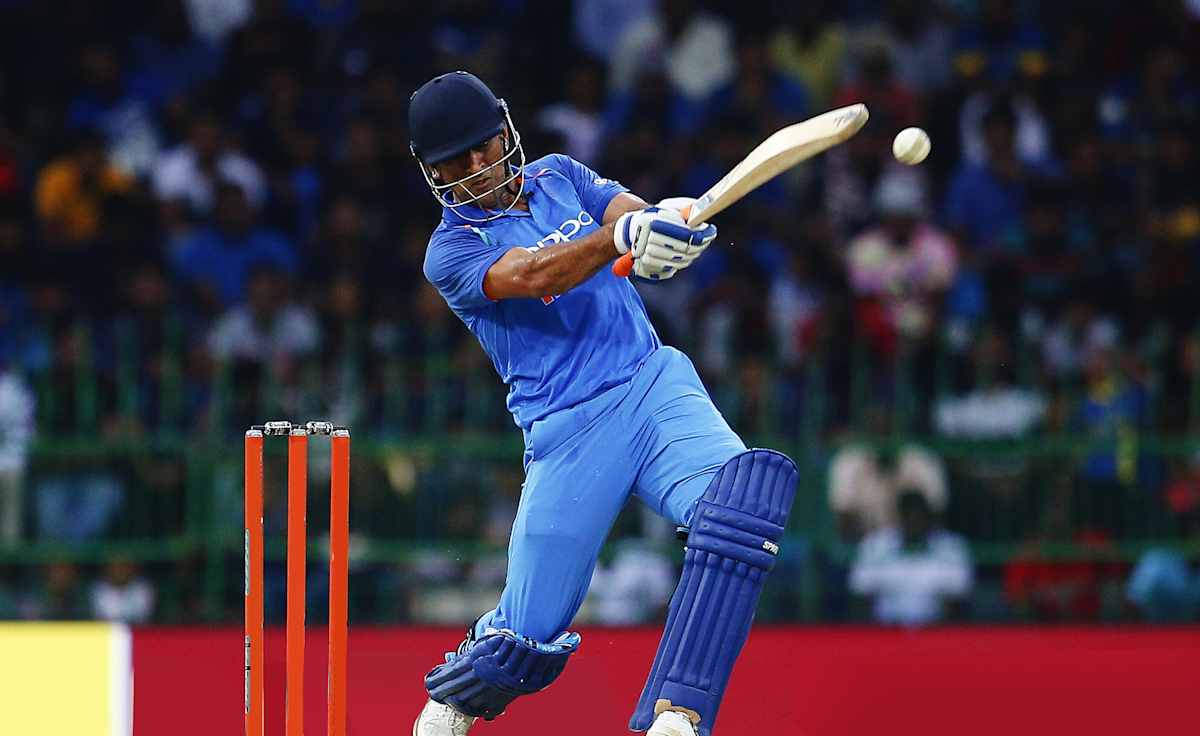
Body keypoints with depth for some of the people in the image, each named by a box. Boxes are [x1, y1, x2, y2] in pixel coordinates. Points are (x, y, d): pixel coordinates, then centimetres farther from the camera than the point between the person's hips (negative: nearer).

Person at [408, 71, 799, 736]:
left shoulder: (557, 176, 17)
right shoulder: (450, 252, 1)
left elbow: (626, 209, -3)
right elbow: (536, 276, -19)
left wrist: (662, 221, -29)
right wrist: (621, 235, -37)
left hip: (656, 384, 3)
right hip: (567, 432, -3)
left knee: (744, 492, -28)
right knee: (530, 635, -6)